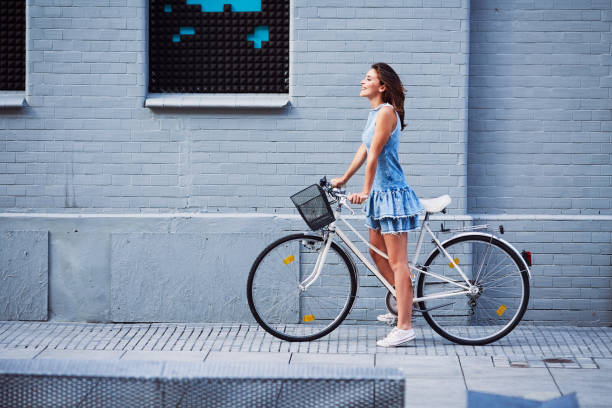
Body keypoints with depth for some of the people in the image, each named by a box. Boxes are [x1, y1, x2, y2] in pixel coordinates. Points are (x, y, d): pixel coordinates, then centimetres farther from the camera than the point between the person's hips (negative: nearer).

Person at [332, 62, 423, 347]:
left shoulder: (386, 112, -16)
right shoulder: (375, 113, 14)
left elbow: (374, 155, -18)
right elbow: (364, 150, 21)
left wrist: (365, 191, -18)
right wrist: (344, 178, 24)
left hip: (392, 193, -10)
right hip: (380, 193, 10)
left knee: (397, 262, -8)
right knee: (376, 252, 18)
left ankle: (404, 327, -6)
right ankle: (404, 302, 34)